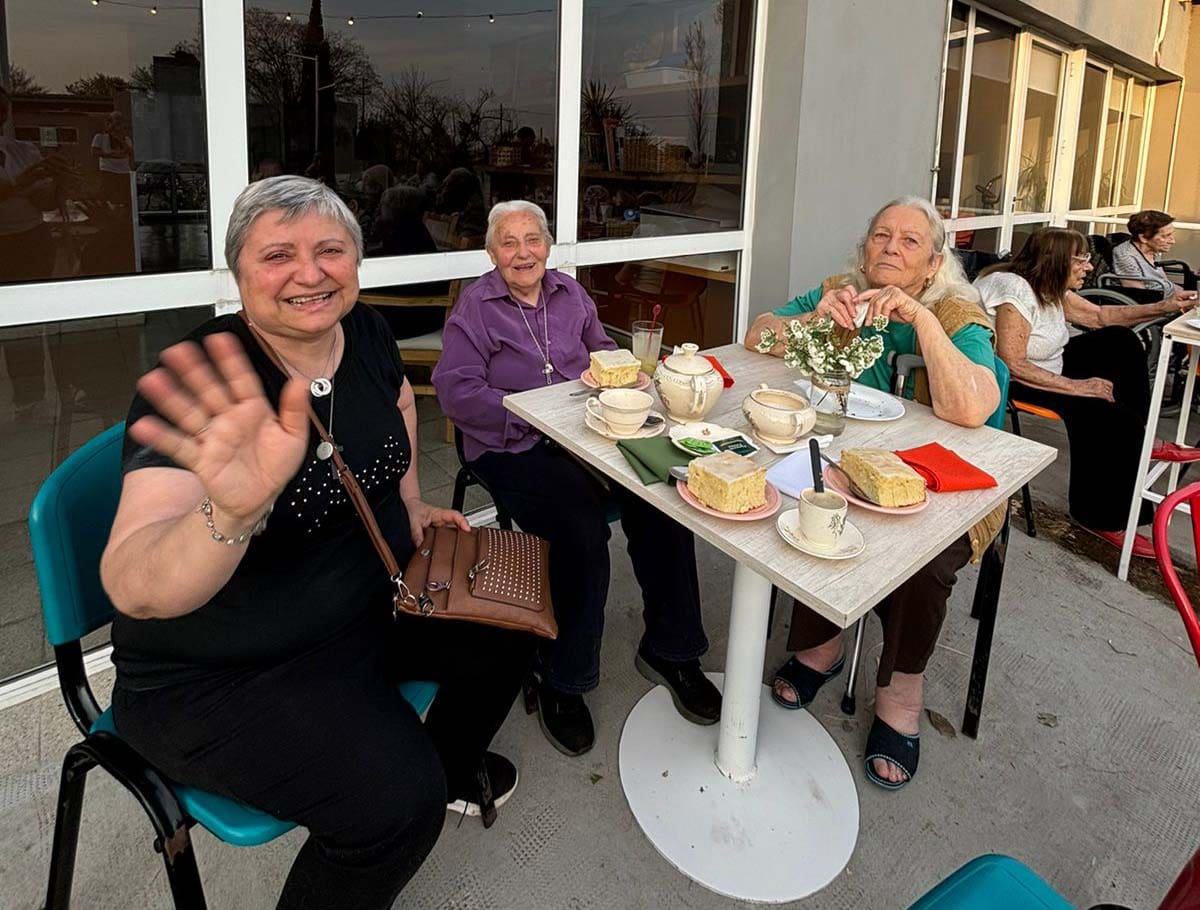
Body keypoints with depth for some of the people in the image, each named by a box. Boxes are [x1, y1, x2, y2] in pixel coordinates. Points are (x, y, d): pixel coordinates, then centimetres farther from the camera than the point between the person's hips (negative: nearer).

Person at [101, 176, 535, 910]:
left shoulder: (364, 333, -7)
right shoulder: (202, 386, -27)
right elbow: (134, 592, -38)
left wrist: (410, 501, 11)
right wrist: (231, 512, -57)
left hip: (374, 597, 8)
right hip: (221, 673, -7)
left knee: (511, 624, 12)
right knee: (397, 802, -25)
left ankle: (452, 766, 39)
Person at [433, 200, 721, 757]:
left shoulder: (570, 294, 17)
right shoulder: (475, 305, 1)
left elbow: (603, 352, 26)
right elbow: (457, 391, -8)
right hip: (512, 450, -5)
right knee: (583, 529, -31)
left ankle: (669, 649, -1)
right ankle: (560, 679, -10)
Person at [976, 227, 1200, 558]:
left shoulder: (1051, 288, 4)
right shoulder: (1014, 290, -25)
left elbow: (1100, 315, 17)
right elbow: (1012, 365, -31)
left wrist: (1163, 308, 9)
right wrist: (1075, 386, -28)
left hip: (1046, 369, 11)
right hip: (1014, 385, -11)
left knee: (1121, 341, 12)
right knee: (1107, 416, -24)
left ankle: (1140, 440, 18)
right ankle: (1102, 517, -10)